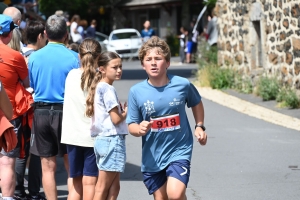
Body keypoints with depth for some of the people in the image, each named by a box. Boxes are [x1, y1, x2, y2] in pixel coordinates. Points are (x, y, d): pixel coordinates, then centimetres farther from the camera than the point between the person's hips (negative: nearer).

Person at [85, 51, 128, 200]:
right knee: (103, 188, -4)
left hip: (101, 138, 9)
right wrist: (126, 113, 2)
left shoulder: (99, 87, 14)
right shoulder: (108, 89, -13)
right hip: (113, 140, -9)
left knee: (114, 187, 11)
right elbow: (116, 119, -16)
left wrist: (121, 110, 5)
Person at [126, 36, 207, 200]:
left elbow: (196, 104, 15)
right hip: (152, 157, 2)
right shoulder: (136, 91, -8)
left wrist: (200, 127, 6)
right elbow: (131, 125, -1)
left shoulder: (182, 85, -7)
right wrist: (140, 129, -22)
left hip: (179, 151, -2)